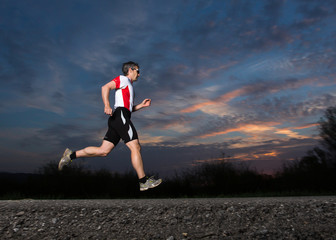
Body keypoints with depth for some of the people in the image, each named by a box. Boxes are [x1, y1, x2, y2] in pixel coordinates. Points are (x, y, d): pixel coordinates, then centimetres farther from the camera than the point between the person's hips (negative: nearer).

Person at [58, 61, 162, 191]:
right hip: (120, 115, -10)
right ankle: (144, 182, -8)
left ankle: (71, 155, 10)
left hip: (116, 120, 10)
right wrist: (107, 106, -23)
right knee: (135, 147, -11)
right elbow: (105, 87, -10)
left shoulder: (129, 86, 32)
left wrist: (141, 105, 20)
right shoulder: (123, 79, 5)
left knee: (103, 151, 3)